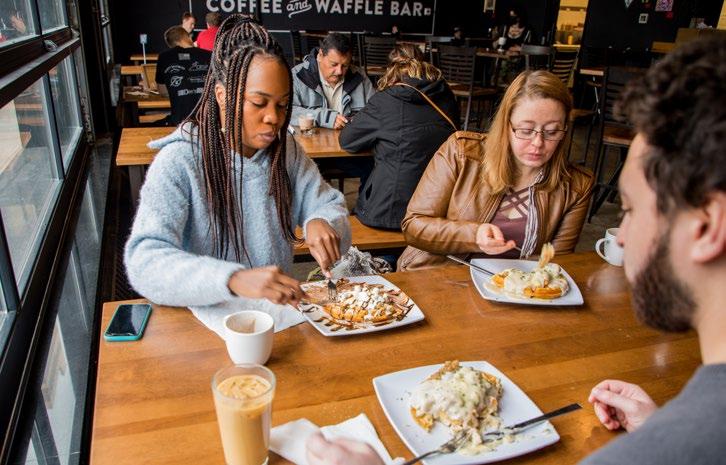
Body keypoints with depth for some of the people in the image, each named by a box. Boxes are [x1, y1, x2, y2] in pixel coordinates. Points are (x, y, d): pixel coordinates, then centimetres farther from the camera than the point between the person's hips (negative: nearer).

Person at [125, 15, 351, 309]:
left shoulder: (284, 153, 2)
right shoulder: (179, 162, -14)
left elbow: (329, 204, 9)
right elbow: (145, 262, -25)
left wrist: (320, 223, -16)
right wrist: (234, 280, -42)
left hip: (280, 310, 3)